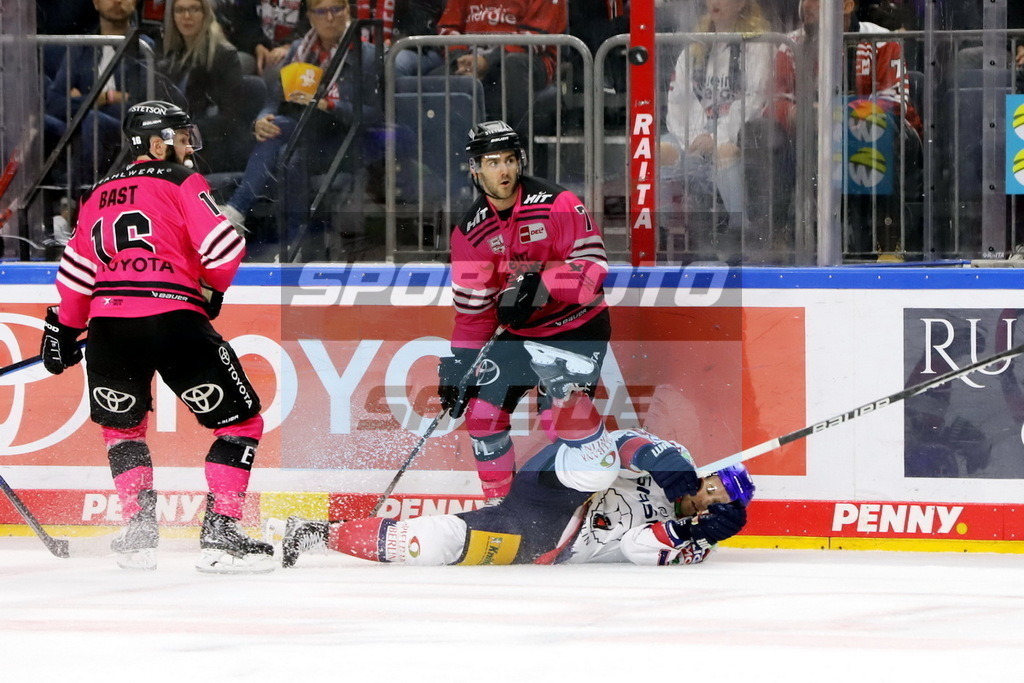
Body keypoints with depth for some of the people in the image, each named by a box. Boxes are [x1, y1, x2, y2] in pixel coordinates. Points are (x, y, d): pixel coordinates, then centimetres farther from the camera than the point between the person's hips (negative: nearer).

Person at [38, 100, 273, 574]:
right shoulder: (181, 182, 4)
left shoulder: (99, 195, 21)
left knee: (121, 425, 28)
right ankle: (219, 531, -6)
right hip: (173, 317, -5)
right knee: (240, 421, 4)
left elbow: (74, 272, 25)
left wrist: (64, 329, 36)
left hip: (107, 323, 5)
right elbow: (222, 246, -6)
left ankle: (138, 524, 15)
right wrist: (214, 287, 14)